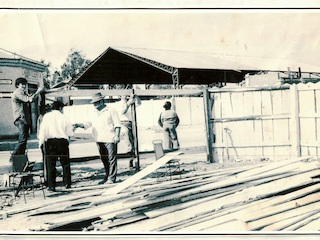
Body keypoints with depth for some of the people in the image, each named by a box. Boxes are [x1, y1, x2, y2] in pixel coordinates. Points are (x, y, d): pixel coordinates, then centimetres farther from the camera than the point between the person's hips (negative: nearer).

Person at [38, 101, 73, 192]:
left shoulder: (46, 116, 2)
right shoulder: (62, 117, 2)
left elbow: (43, 130, -3)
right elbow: (69, 132, 3)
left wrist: (41, 142, 3)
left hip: (50, 141, 0)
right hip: (62, 141, 0)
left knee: (51, 164, 4)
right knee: (65, 163, 12)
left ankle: (51, 186, 3)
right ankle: (67, 183, 13)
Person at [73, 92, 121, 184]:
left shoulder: (111, 111, -1)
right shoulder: (95, 114, 20)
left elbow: (117, 124, -4)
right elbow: (88, 123, 16)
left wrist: (117, 135, -13)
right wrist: (78, 125, 2)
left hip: (110, 139, -7)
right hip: (99, 140, 7)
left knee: (111, 159, -5)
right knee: (104, 159, 11)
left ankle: (112, 178, -1)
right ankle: (107, 177, 20)